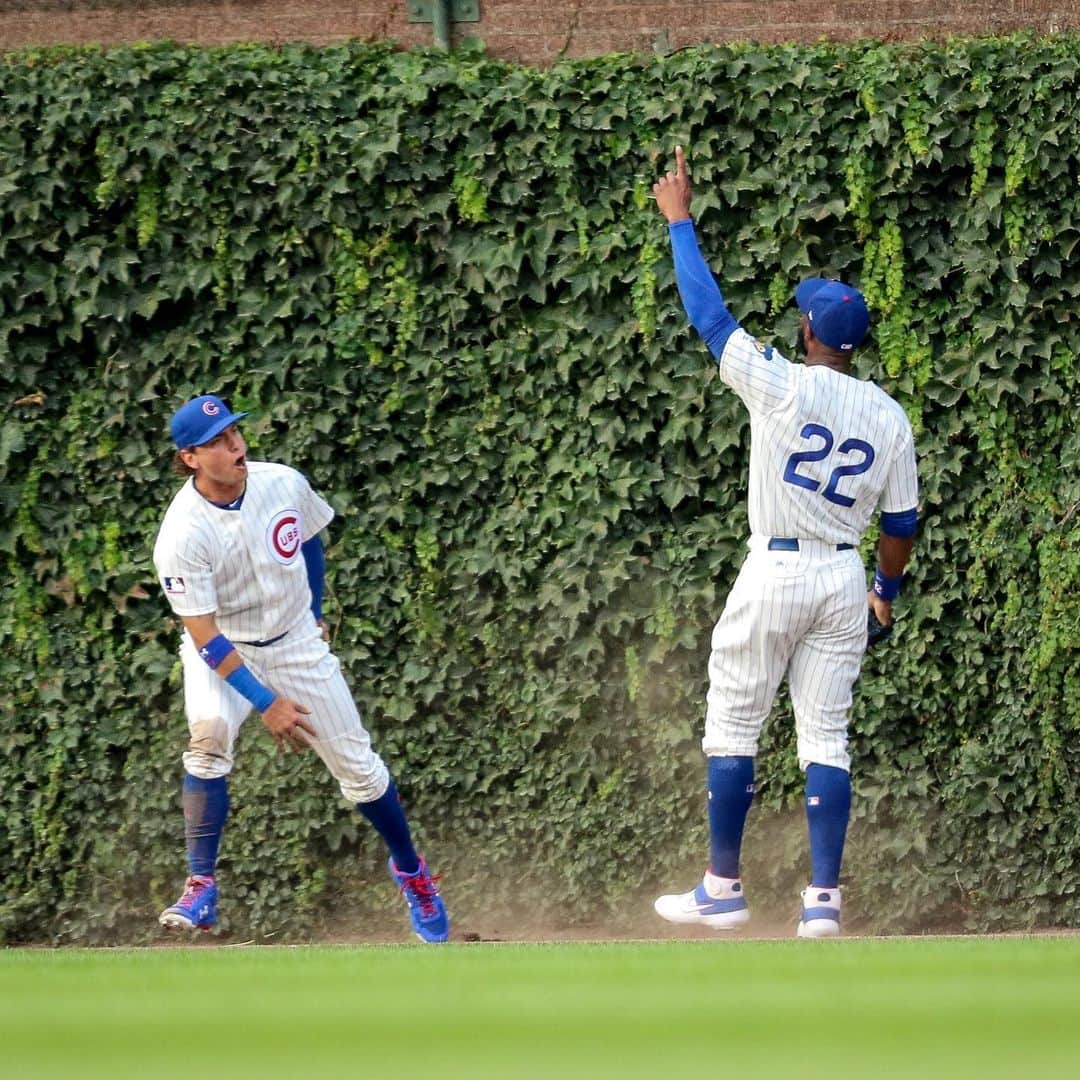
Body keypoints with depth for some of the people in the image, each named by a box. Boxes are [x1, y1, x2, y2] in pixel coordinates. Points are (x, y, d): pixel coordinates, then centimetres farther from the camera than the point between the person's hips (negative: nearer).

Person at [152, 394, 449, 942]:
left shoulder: (284, 485, -15)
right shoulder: (182, 536, -28)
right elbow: (205, 638, -25)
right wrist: (266, 704, -26)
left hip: (297, 644, 3)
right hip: (221, 651, -3)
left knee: (358, 766, 5)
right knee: (209, 730, -33)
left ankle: (410, 869, 33)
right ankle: (201, 888, -28)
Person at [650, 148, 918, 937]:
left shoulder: (781, 385, -10)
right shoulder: (890, 417, 2)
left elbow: (706, 309, -3)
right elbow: (902, 521, 8)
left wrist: (679, 221, 8)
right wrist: (887, 590, 25)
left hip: (775, 572, -4)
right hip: (844, 578, 4)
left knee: (733, 726, 5)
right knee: (827, 737, 5)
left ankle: (723, 889, 7)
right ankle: (824, 898, -2)